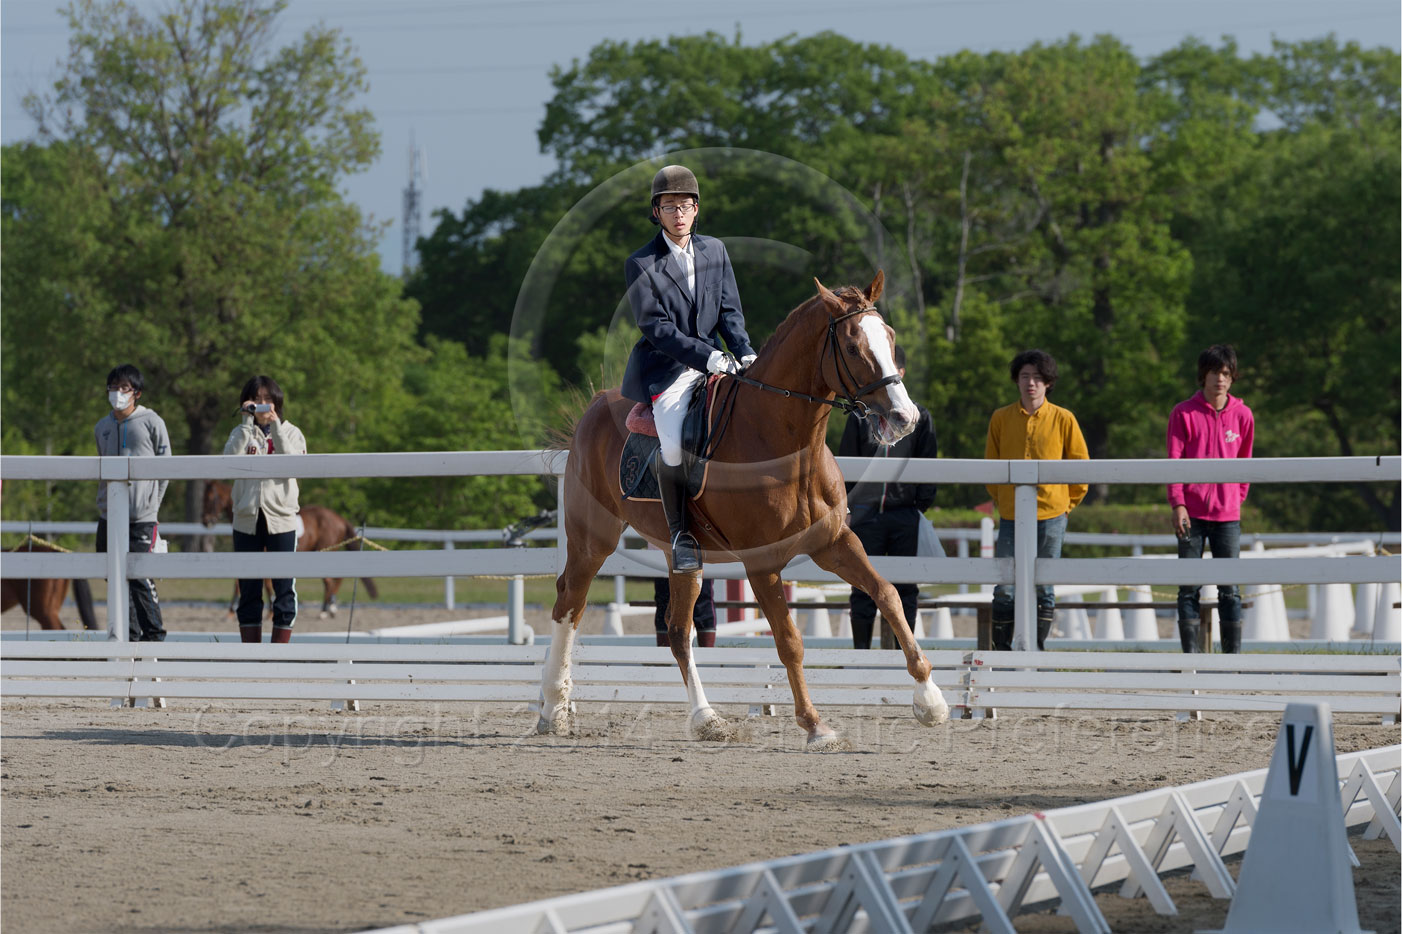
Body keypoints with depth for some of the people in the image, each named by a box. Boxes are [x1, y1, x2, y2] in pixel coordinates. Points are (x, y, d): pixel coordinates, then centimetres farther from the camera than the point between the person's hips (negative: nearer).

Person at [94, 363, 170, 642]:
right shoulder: (102, 427, 13)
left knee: (141, 578, -10)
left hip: (142, 518, -5)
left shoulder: (152, 422, -1)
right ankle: (128, 637, 10)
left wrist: (151, 503, 3)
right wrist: (106, 501, 12)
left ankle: (154, 637, 0)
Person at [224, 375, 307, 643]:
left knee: (284, 588, -4)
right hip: (247, 518, 2)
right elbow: (231, 458, -10)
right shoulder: (241, 433, 11)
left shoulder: (290, 432, 8)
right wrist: (247, 422, -11)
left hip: (281, 518, -2)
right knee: (249, 589, 4)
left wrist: (275, 427, -14)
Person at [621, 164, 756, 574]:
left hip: (713, 364, 5)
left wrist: (745, 354, -8)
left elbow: (730, 312, 10)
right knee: (674, 447, -26)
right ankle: (680, 534, -7)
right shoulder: (641, 265, -6)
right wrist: (707, 356, -23)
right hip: (663, 370, -5)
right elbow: (656, 328, -13)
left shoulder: (715, 251, 10)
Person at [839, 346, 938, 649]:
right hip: (865, 512, 0)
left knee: (905, 588, 0)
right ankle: (861, 653, 3)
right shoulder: (861, 414, 9)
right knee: (863, 587, -1)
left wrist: (923, 507, -1)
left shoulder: (919, 416, 9)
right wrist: (844, 507, 1)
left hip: (905, 514, 0)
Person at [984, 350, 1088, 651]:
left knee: (1044, 589, 3)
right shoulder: (1001, 419, 5)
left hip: (1050, 516, -1)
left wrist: (1068, 503, 6)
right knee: (1004, 590, -2)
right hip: (1011, 517, 1)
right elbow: (990, 467, 15)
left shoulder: (1063, 419, 1)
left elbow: (1081, 465, 7)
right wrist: (1001, 499, 11)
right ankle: (1001, 652, 4)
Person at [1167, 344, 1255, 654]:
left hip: (1227, 514, 1)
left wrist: (1238, 500, 13)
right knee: (1189, 587, 0)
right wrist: (1177, 504, -10)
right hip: (1191, 513, -1)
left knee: (1230, 589, 0)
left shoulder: (1242, 415, 7)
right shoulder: (1183, 414, 1)